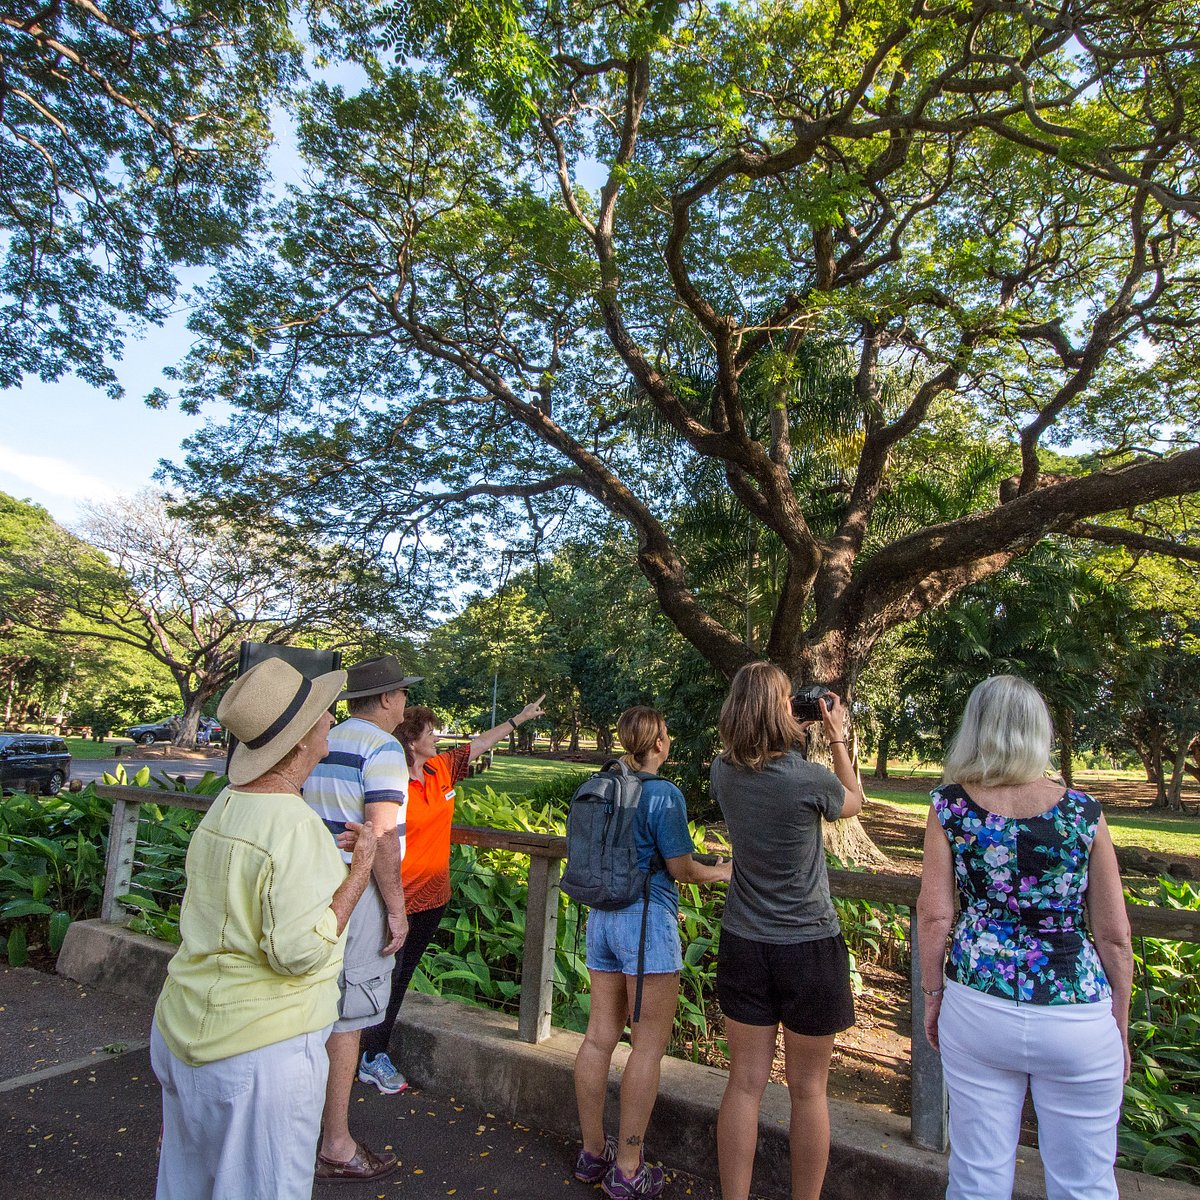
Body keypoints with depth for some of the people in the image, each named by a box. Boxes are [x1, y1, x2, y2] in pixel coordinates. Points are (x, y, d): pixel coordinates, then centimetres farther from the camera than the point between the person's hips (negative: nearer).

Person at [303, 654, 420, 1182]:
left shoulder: (324, 743, 10)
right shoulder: (382, 747, -16)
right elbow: (382, 835, -21)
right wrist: (396, 907, -14)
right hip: (357, 894, -9)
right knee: (344, 1017, 3)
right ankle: (336, 1147, 16)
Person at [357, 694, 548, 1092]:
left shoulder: (442, 769, 3)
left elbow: (480, 743, 14)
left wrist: (520, 717, 22)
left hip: (433, 895, 7)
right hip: (401, 899, -7)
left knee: (402, 977, 17)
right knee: (387, 977, 5)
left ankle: (378, 1054, 30)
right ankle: (372, 1059, 21)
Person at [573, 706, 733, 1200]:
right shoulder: (664, 793, -15)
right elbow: (681, 868, -11)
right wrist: (720, 873, 9)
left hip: (601, 916, 7)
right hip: (646, 919, -7)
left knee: (600, 1037, 15)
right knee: (649, 1045, 6)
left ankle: (593, 1152, 29)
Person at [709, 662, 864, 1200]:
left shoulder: (723, 772, -8)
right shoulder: (810, 780, -21)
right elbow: (854, 801, 3)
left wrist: (797, 731, 15)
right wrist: (837, 737, 10)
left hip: (743, 943, 4)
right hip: (809, 946, -3)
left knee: (745, 1083, 14)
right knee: (808, 1090, 15)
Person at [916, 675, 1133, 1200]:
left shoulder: (950, 805, -9)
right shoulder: (1083, 812, -8)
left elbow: (933, 915, -7)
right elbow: (1114, 936, -2)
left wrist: (933, 994, 7)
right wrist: (1120, 1028, 11)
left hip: (978, 1010, 0)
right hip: (1077, 1018, 0)